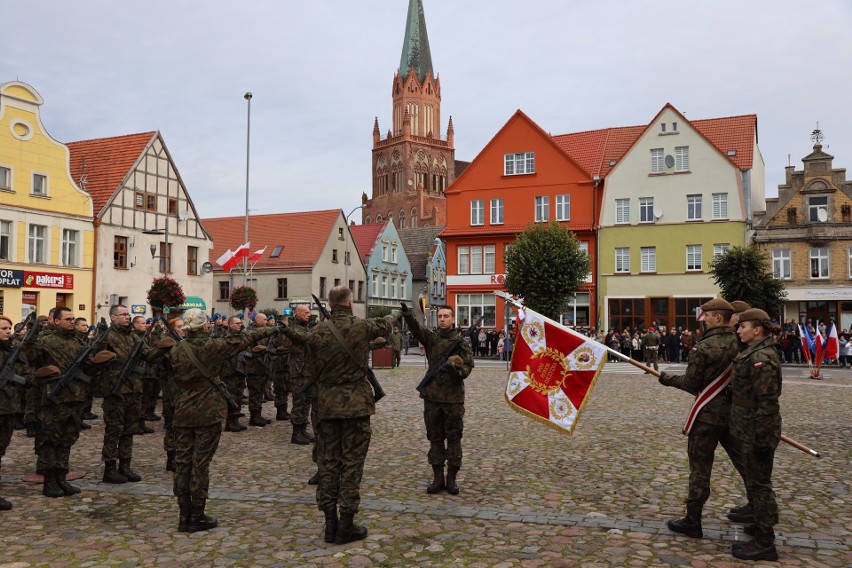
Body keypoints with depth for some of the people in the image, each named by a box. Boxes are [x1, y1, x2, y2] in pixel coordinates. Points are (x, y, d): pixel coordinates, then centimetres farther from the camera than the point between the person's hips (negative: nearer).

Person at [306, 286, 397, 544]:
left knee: (328, 462, 11)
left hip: (327, 403, 3)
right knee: (352, 463, 3)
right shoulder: (362, 326, -7)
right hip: (356, 402, -3)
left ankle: (330, 523, 17)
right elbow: (384, 325, 16)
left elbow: (314, 370, 4)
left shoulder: (317, 332, -2)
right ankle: (346, 526, 7)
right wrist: (393, 316, 38)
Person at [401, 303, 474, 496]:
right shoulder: (431, 337, 4)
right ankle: (438, 478, 17)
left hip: (454, 398, -2)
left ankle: (451, 478, 15)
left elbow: (467, 369, -2)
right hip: (432, 396, 2)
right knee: (435, 438, 8)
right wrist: (407, 314, -36)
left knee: (454, 438, 4)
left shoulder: (462, 342, 0)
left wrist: (455, 368, -24)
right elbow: (416, 329, -16)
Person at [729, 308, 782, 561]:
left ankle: (765, 543, 10)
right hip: (751, 430, 10)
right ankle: (764, 522, 41)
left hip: (758, 433, -10)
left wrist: (761, 440, -21)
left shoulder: (762, 358, -22)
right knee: (757, 481, 23)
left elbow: (767, 403, -24)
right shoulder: (755, 354, 9)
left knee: (758, 483, 0)